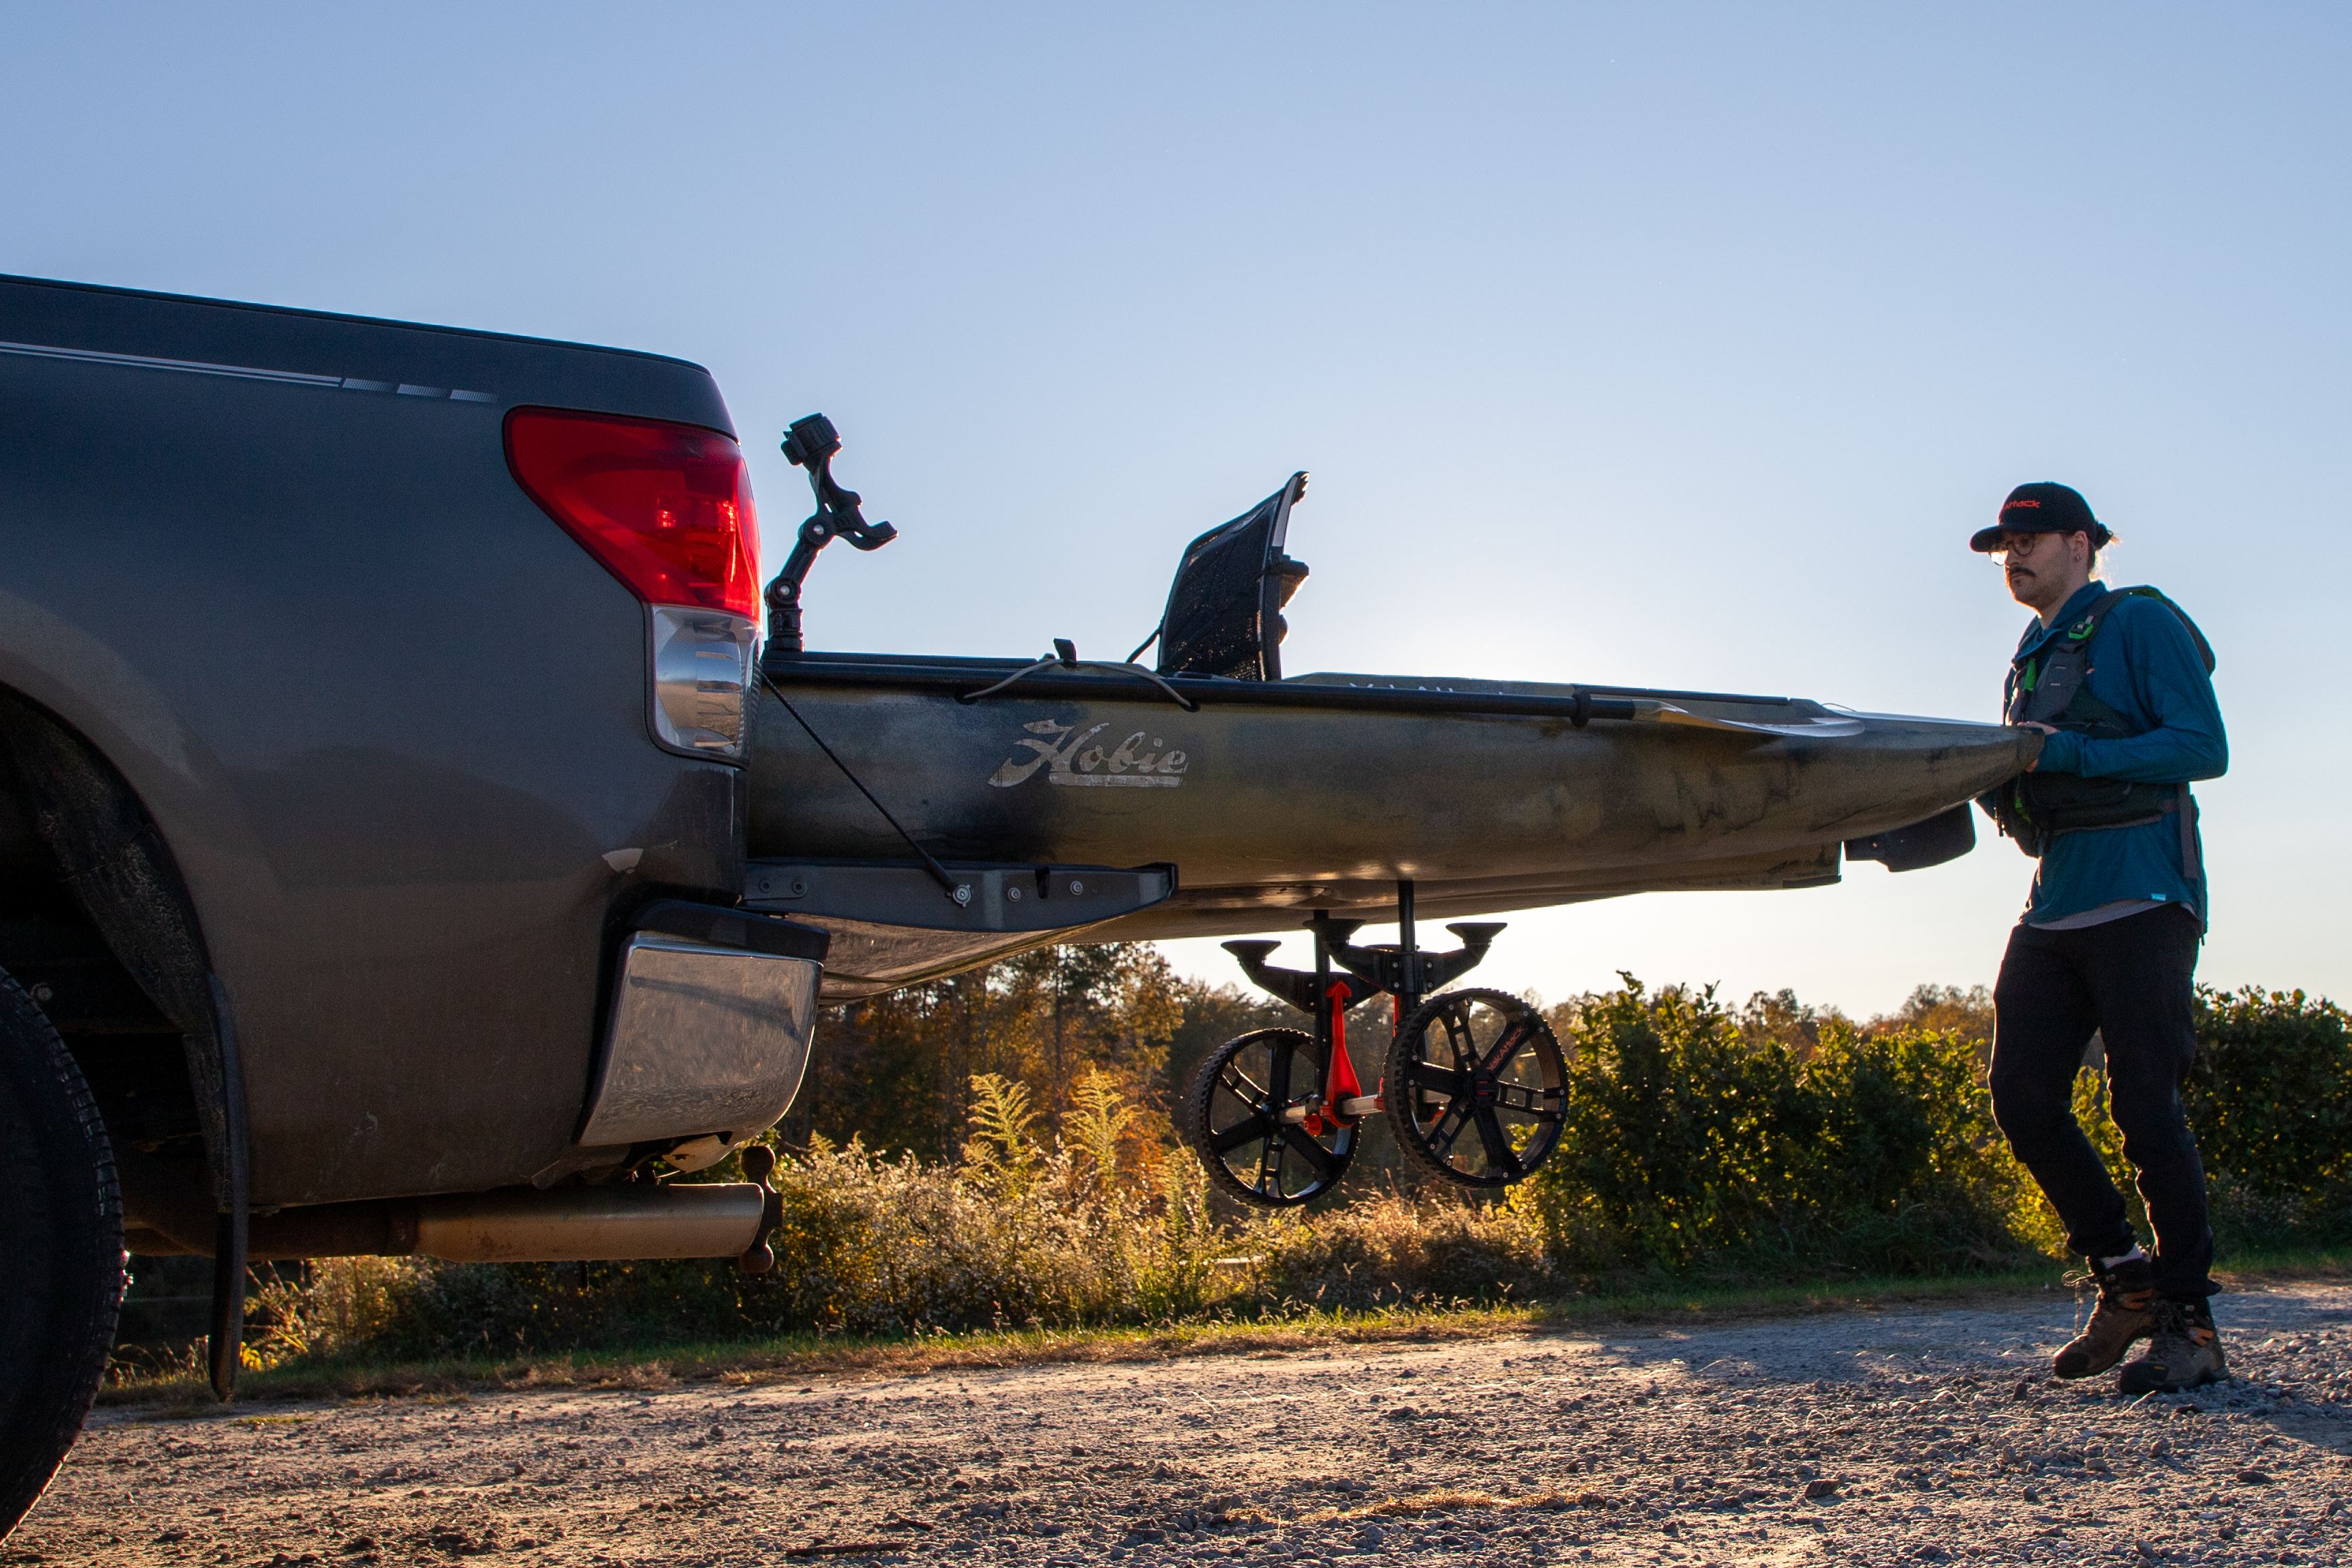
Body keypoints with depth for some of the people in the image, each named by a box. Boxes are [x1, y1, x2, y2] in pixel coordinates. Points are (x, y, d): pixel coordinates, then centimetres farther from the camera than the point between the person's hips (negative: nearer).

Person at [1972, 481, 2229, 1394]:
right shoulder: (2030, 662, 23)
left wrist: (2071, 755, -18)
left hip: (2141, 899, -7)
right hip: (2055, 908, 7)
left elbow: (2202, 747, -11)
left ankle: (2191, 1323, 2)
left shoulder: (2141, 624, 0)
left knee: (2144, 1105, -9)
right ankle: (2127, 1284, 14)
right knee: (2022, 1098, -1)